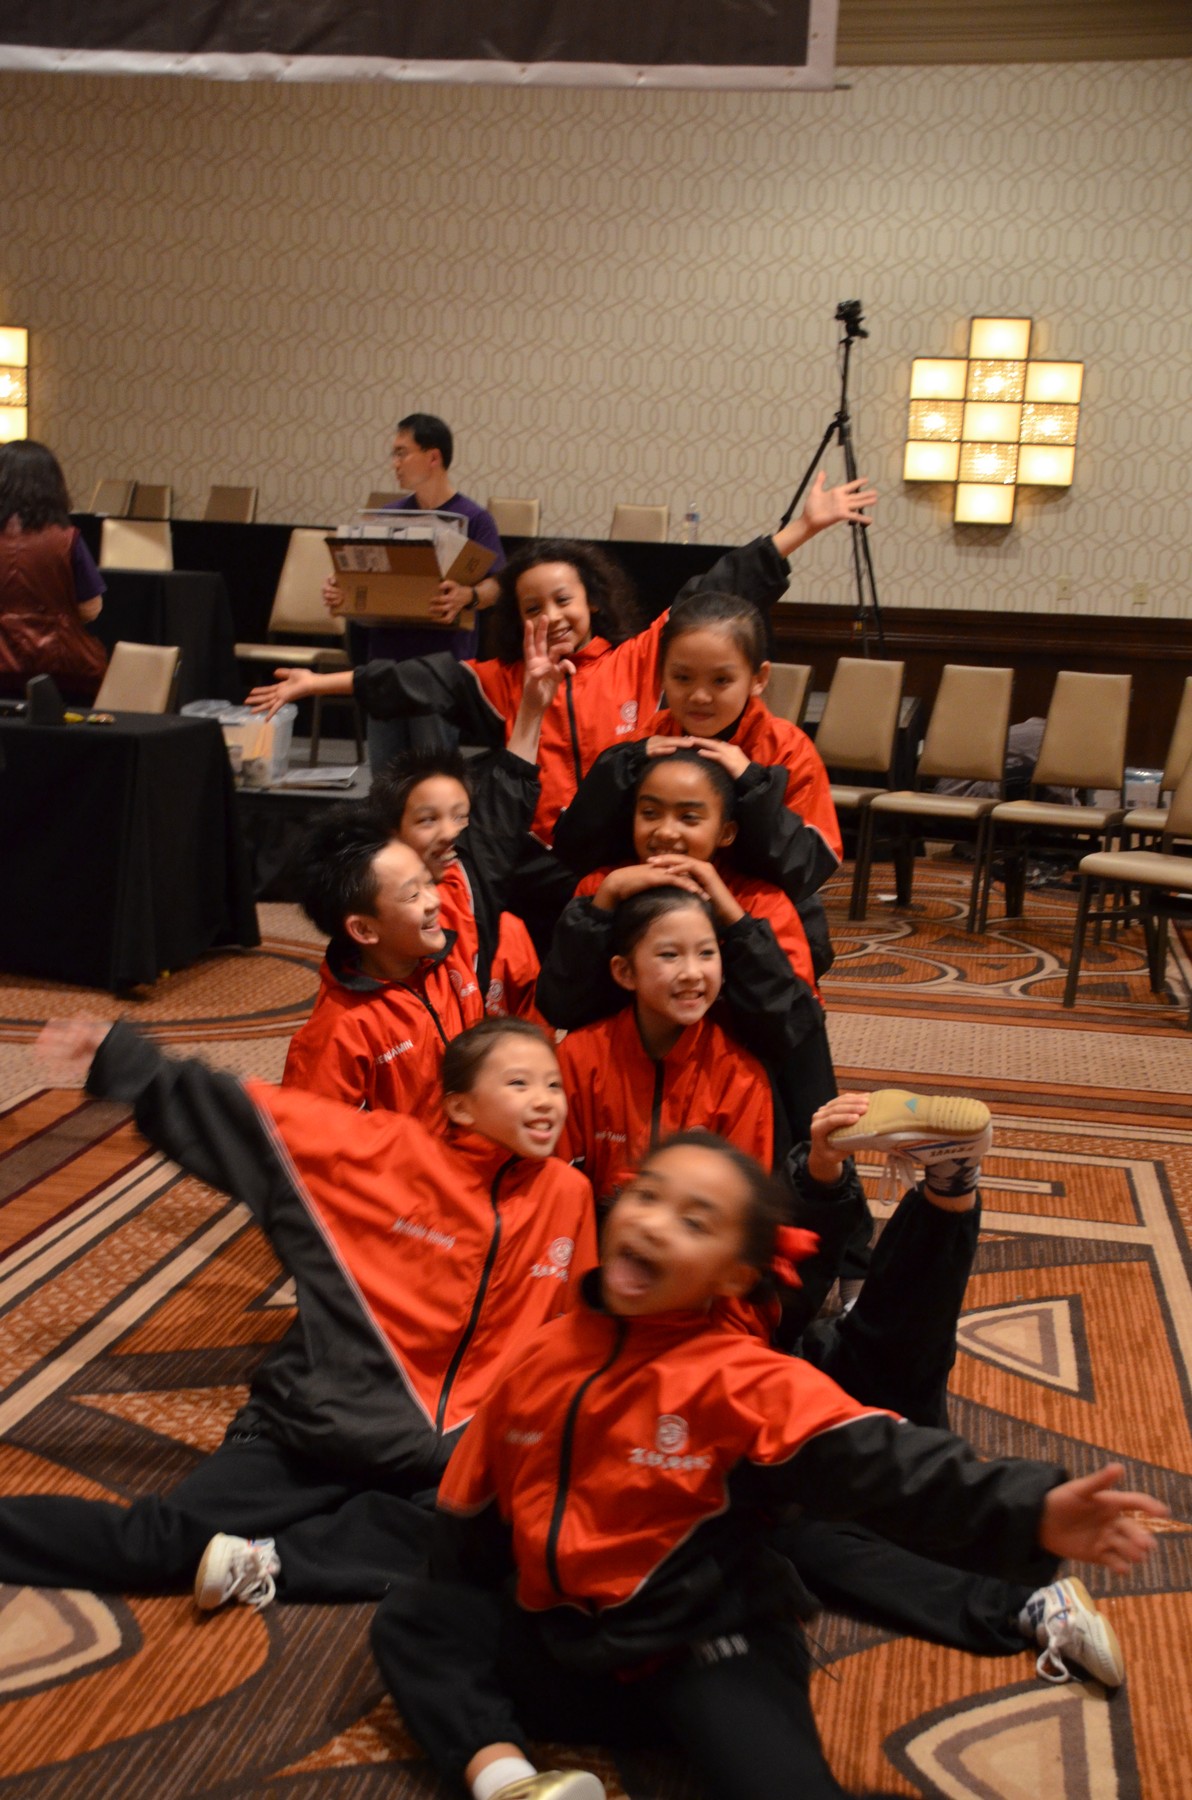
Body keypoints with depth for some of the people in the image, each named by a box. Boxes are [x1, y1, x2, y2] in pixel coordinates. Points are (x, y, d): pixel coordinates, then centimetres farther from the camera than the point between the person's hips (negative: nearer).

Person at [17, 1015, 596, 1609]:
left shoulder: (568, 1196, 1)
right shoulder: (389, 1151, -7)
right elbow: (234, 1116, -5)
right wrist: (121, 1062, -8)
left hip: (448, 1456, 3)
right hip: (320, 1431, -2)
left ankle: (273, 1560, -21)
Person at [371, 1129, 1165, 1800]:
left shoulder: (743, 1381, -16)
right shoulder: (542, 1360, -1)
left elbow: (884, 1461, -30)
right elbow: (471, 1509, 13)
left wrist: (1029, 1513, -44)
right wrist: (465, 1625, 17)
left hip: (707, 1651, -6)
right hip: (563, 1646, 6)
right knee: (413, 1617, -1)